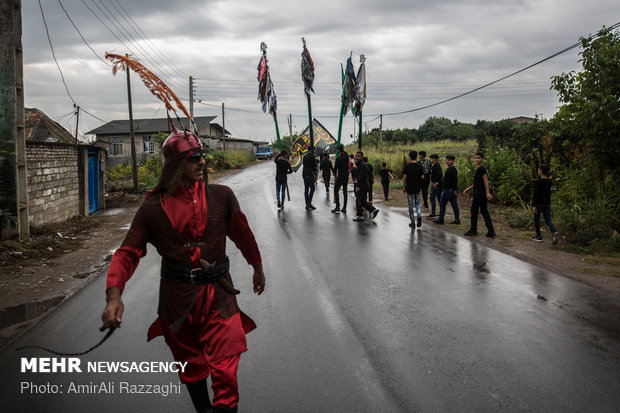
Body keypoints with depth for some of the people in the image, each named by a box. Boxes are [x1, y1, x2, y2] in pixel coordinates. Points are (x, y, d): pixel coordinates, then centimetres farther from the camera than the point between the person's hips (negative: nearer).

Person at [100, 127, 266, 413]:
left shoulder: (221, 196, -3)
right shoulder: (153, 207, -7)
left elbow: (242, 233, 12)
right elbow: (128, 252, -7)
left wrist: (257, 267, 24)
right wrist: (114, 295, -22)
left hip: (218, 296, 0)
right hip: (177, 300, 1)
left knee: (225, 372, -5)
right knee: (192, 369, 19)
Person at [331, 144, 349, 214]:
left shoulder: (338, 159, -17)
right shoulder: (347, 156, 1)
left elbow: (335, 167, -9)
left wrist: (334, 174, 9)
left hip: (340, 177, -6)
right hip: (346, 177, 6)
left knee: (336, 191, 1)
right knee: (345, 192, 9)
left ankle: (337, 208, -7)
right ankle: (344, 208, 9)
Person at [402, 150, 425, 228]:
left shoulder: (407, 166, -7)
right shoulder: (419, 166, 0)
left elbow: (404, 177, -10)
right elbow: (422, 177, -4)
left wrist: (404, 187, -1)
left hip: (409, 187, -2)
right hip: (417, 187, 2)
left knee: (410, 204, 6)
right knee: (417, 203, 15)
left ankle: (412, 222, 8)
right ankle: (419, 215, -13)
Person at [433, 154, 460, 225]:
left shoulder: (451, 169, -16)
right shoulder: (451, 168, 17)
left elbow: (455, 180, -22)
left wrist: (454, 189, -24)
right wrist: (438, 183, 24)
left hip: (448, 190, -10)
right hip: (452, 190, 10)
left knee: (442, 204, -2)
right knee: (454, 205, 8)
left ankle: (440, 220, 3)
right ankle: (457, 220, 10)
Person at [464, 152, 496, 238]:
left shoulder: (481, 168, -13)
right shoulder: (478, 168, 17)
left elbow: (486, 181, -19)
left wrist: (487, 193, -23)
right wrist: (468, 188, 25)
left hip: (479, 193, -10)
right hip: (479, 192, 10)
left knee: (474, 210, 0)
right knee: (484, 211, 8)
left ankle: (473, 230, 8)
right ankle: (491, 231, 6)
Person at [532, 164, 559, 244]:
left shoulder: (537, 182, -14)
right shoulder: (550, 182, 6)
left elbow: (536, 194, -18)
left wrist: (533, 205, -18)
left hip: (539, 204, -5)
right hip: (547, 204, 5)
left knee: (536, 220, 10)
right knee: (548, 220, 8)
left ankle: (539, 237, 15)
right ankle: (554, 232, -18)